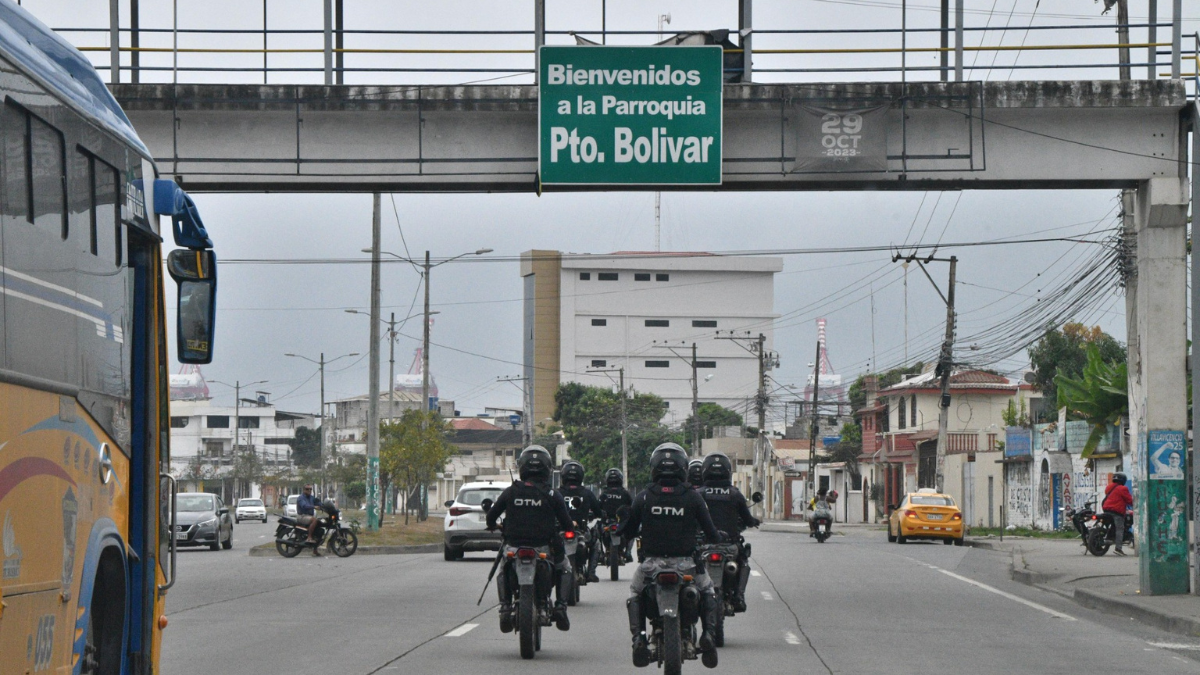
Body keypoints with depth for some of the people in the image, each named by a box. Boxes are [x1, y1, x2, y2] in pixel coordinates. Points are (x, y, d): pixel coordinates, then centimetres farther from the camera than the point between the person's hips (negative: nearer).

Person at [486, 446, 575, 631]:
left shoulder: (510, 492, -1)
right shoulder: (552, 494, -5)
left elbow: (491, 515, 5)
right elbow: (566, 523, -2)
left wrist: (492, 526, 28)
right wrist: (567, 527, 22)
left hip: (515, 545, 1)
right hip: (545, 547, -1)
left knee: (503, 570, 32)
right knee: (564, 568, 29)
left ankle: (505, 607, 12)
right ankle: (560, 606, 11)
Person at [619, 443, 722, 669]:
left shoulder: (643, 498, -4)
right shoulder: (693, 497, -6)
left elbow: (627, 530, 3)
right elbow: (710, 530, -1)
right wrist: (719, 537, 22)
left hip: (653, 562, 0)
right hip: (685, 562, 0)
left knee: (635, 595, 25)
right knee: (707, 592, 25)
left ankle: (638, 636, 1)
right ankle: (709, 632, 2)